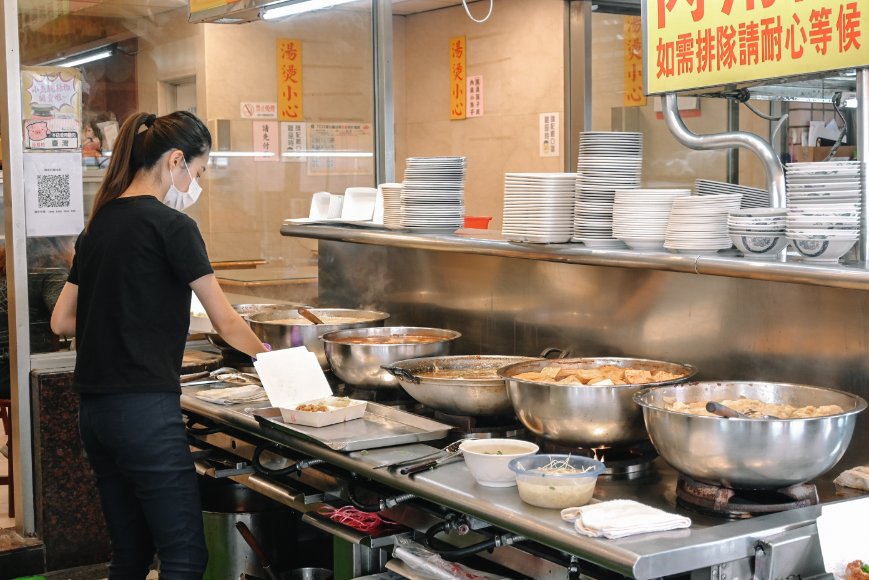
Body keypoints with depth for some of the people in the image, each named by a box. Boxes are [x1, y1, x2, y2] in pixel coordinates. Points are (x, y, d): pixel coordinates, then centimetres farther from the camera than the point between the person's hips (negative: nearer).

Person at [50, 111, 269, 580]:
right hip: (144, 410, -8)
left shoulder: (100, 223, 13)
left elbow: (61, 321, 16)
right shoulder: (172, 226, -9)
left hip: (95, 411, 8)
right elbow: (225, 322, -4)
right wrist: (265, 355, 12)